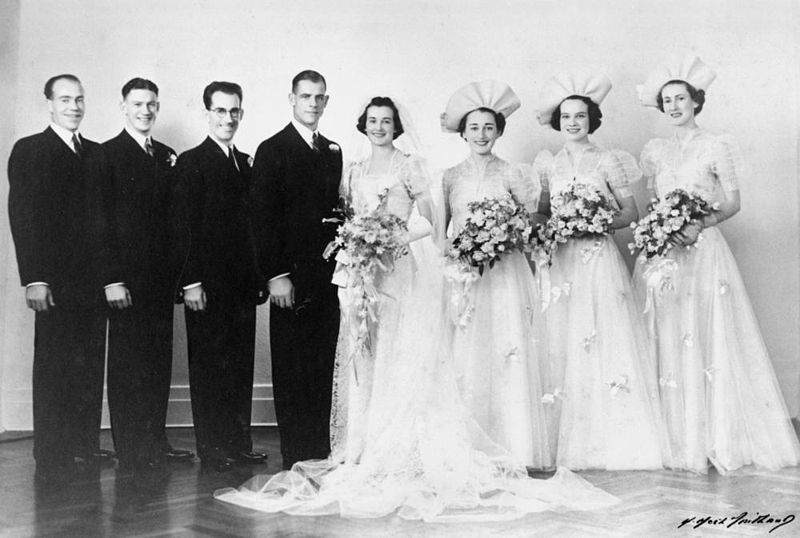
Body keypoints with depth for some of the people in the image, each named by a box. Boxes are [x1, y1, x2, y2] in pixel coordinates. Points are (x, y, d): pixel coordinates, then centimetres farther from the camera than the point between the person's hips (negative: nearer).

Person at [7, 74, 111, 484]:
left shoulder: (96, 153, 15)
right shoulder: (29, 151, 2)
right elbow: (22, 217, -5)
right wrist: (34, 279, -12)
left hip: (95, 277, 4)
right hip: (56, 278, -4)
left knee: (91, 365, 5)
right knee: (53, 367, 0)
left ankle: (86, 443, 15)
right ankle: (52, 458, 6)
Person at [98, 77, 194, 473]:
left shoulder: (167, 156, 15)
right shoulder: (107, 154, -3)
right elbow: (102, 221, -9)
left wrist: (179, 271, 8)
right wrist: (112, 278, -15)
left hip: (162, 274, 6)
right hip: (126, 275, -6)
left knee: (159, 360, 9)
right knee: (127, 362, 0)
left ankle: (156, 440, 18)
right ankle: (130, 448, 7)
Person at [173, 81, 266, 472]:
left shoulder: (246, 162, 14)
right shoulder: (191, 162, -4)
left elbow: (250, 223, 14)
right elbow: (186, 227, -9)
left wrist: (259, 275, 8)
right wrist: (191, 282, -15)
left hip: (243, 280, 6)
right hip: (208, 282, -6)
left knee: (242, 363, 9)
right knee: (208, 364, 3)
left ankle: (239, 441, 18)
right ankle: (211, 448, 10)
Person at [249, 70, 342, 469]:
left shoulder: (333, 151, 16)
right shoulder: (272, 150, -3)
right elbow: (263, 217, -8)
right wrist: (276, 275, -13)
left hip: (328, 278, 5)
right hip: (290, 279, -5)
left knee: (324, 368, 8)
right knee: (291, 371, 2)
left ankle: (321, 451, 16)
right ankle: (295, 455, 9)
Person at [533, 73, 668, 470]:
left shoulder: (607, 161, 3)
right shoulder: (548, 164, 12)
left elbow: (631, 213, 2)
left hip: (599, 261, -2)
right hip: (559, 263, 3)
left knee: (604, 342, -5)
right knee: (560, 344, -1)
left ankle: (609, 441, 4)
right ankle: (563, 442, 7)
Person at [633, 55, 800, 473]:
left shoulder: (716, 147, 1)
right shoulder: (653, 150, 11)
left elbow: (733, 203, 0)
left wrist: (700, 225, -16)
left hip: (703, 251, -3)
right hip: (660, 251, 3)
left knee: (708, 339, -5)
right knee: (665, 341, 2)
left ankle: (716, 438, 5)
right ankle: (673, 436, 10)